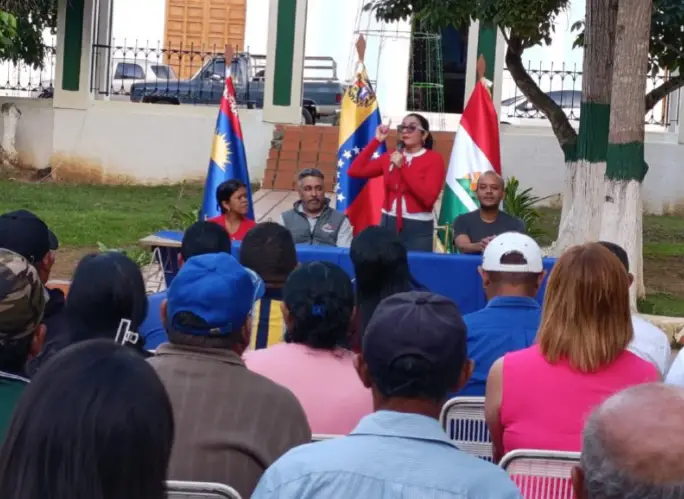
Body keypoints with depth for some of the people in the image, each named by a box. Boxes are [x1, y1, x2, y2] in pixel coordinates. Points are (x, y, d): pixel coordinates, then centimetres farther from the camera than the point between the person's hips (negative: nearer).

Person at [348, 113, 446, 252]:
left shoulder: (434, 159, -3)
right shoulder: (390, 157, 10)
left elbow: (428, 197, -16)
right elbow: (355, 171, 5)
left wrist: (403, 167, -16)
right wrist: (376, 141, 4)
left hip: (418, 228, -4)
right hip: (388, 224, 4)